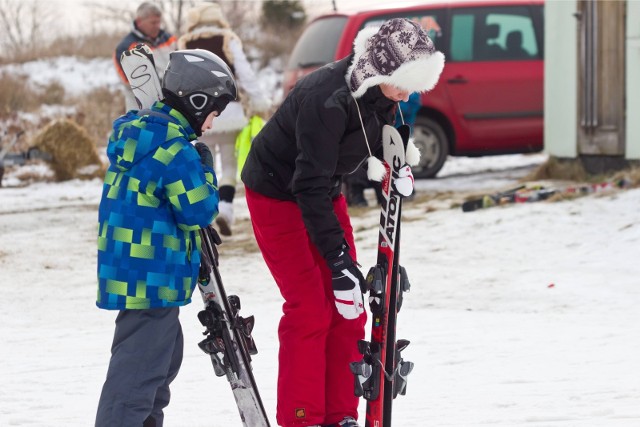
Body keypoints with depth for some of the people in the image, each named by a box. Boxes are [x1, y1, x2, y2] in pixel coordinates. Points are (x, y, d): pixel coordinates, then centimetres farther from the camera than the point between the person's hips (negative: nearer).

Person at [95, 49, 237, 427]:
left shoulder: (136, 131, 12)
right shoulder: (176, 149, -19)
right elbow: (199, 211, -16)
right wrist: (206, 169, -3)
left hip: (130, 265, 10)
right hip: (152, 278, -10)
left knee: (166, 353, 23)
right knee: (141, 366, -9)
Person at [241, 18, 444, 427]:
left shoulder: (380, 92, -11)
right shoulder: (326, 99, -35)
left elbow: (381, 141, 13)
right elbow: (310, 186, -34)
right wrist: (339, 259, -35)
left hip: (325, 190, 8)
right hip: (277, 193, -8)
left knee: (348, 307, 2)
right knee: (309, 308, -12)